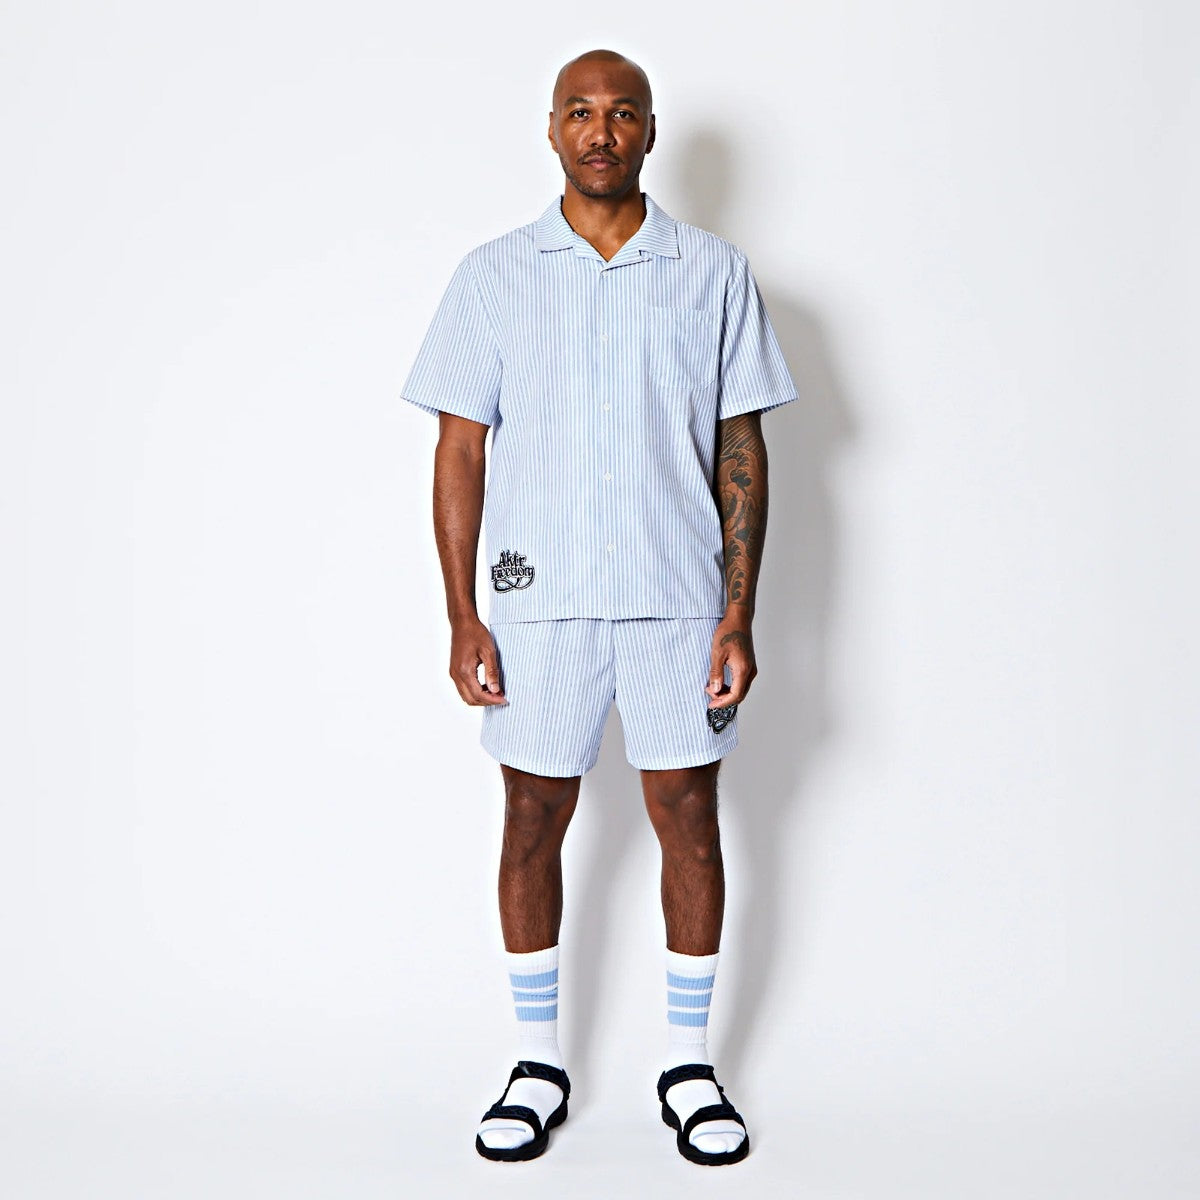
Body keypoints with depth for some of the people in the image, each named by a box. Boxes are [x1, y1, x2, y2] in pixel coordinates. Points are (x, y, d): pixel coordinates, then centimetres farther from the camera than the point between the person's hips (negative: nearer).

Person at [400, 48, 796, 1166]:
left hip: (678, 600, 0)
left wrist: (739, 614, -3)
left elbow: (741, 451, 4)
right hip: (538, 602, 0)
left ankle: (689, 1062, 23)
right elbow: (460, 450, 3)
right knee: (533, 824, 7)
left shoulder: (713, 271, 4)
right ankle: (537, 1061, 24)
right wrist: (462, 616, -4)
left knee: (689, 822, 6)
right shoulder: (493, 275, 4)